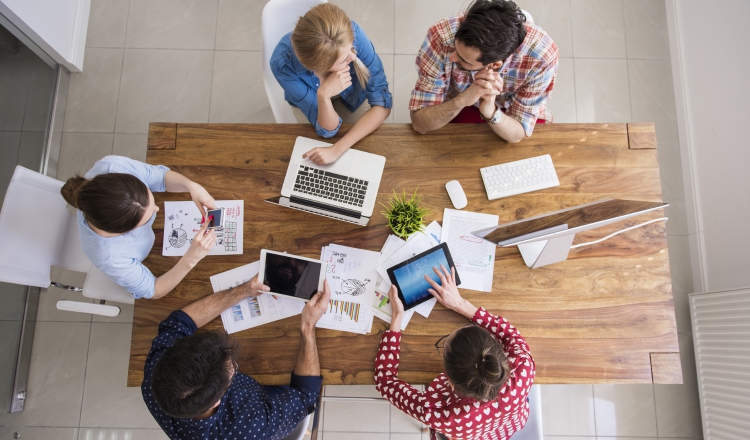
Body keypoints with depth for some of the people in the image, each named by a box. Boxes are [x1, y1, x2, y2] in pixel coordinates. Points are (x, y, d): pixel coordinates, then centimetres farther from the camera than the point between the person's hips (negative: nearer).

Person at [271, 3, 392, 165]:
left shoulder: (352, 34, -39)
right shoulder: (283, 63, -40)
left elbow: (382, 103, -34)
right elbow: (328, 129, -33)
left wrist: (337, 149, -41)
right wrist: (323, 96, -54)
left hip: (352, 98, 1)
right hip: (310, 103, 0)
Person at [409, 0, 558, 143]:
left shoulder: (542, 55, -32)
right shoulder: (440, 36, -32)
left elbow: (517, 134, -23)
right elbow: (419, 123, -27)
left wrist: (490, 112, -44)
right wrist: (461, 100, -45)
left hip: (509, 112, 2)